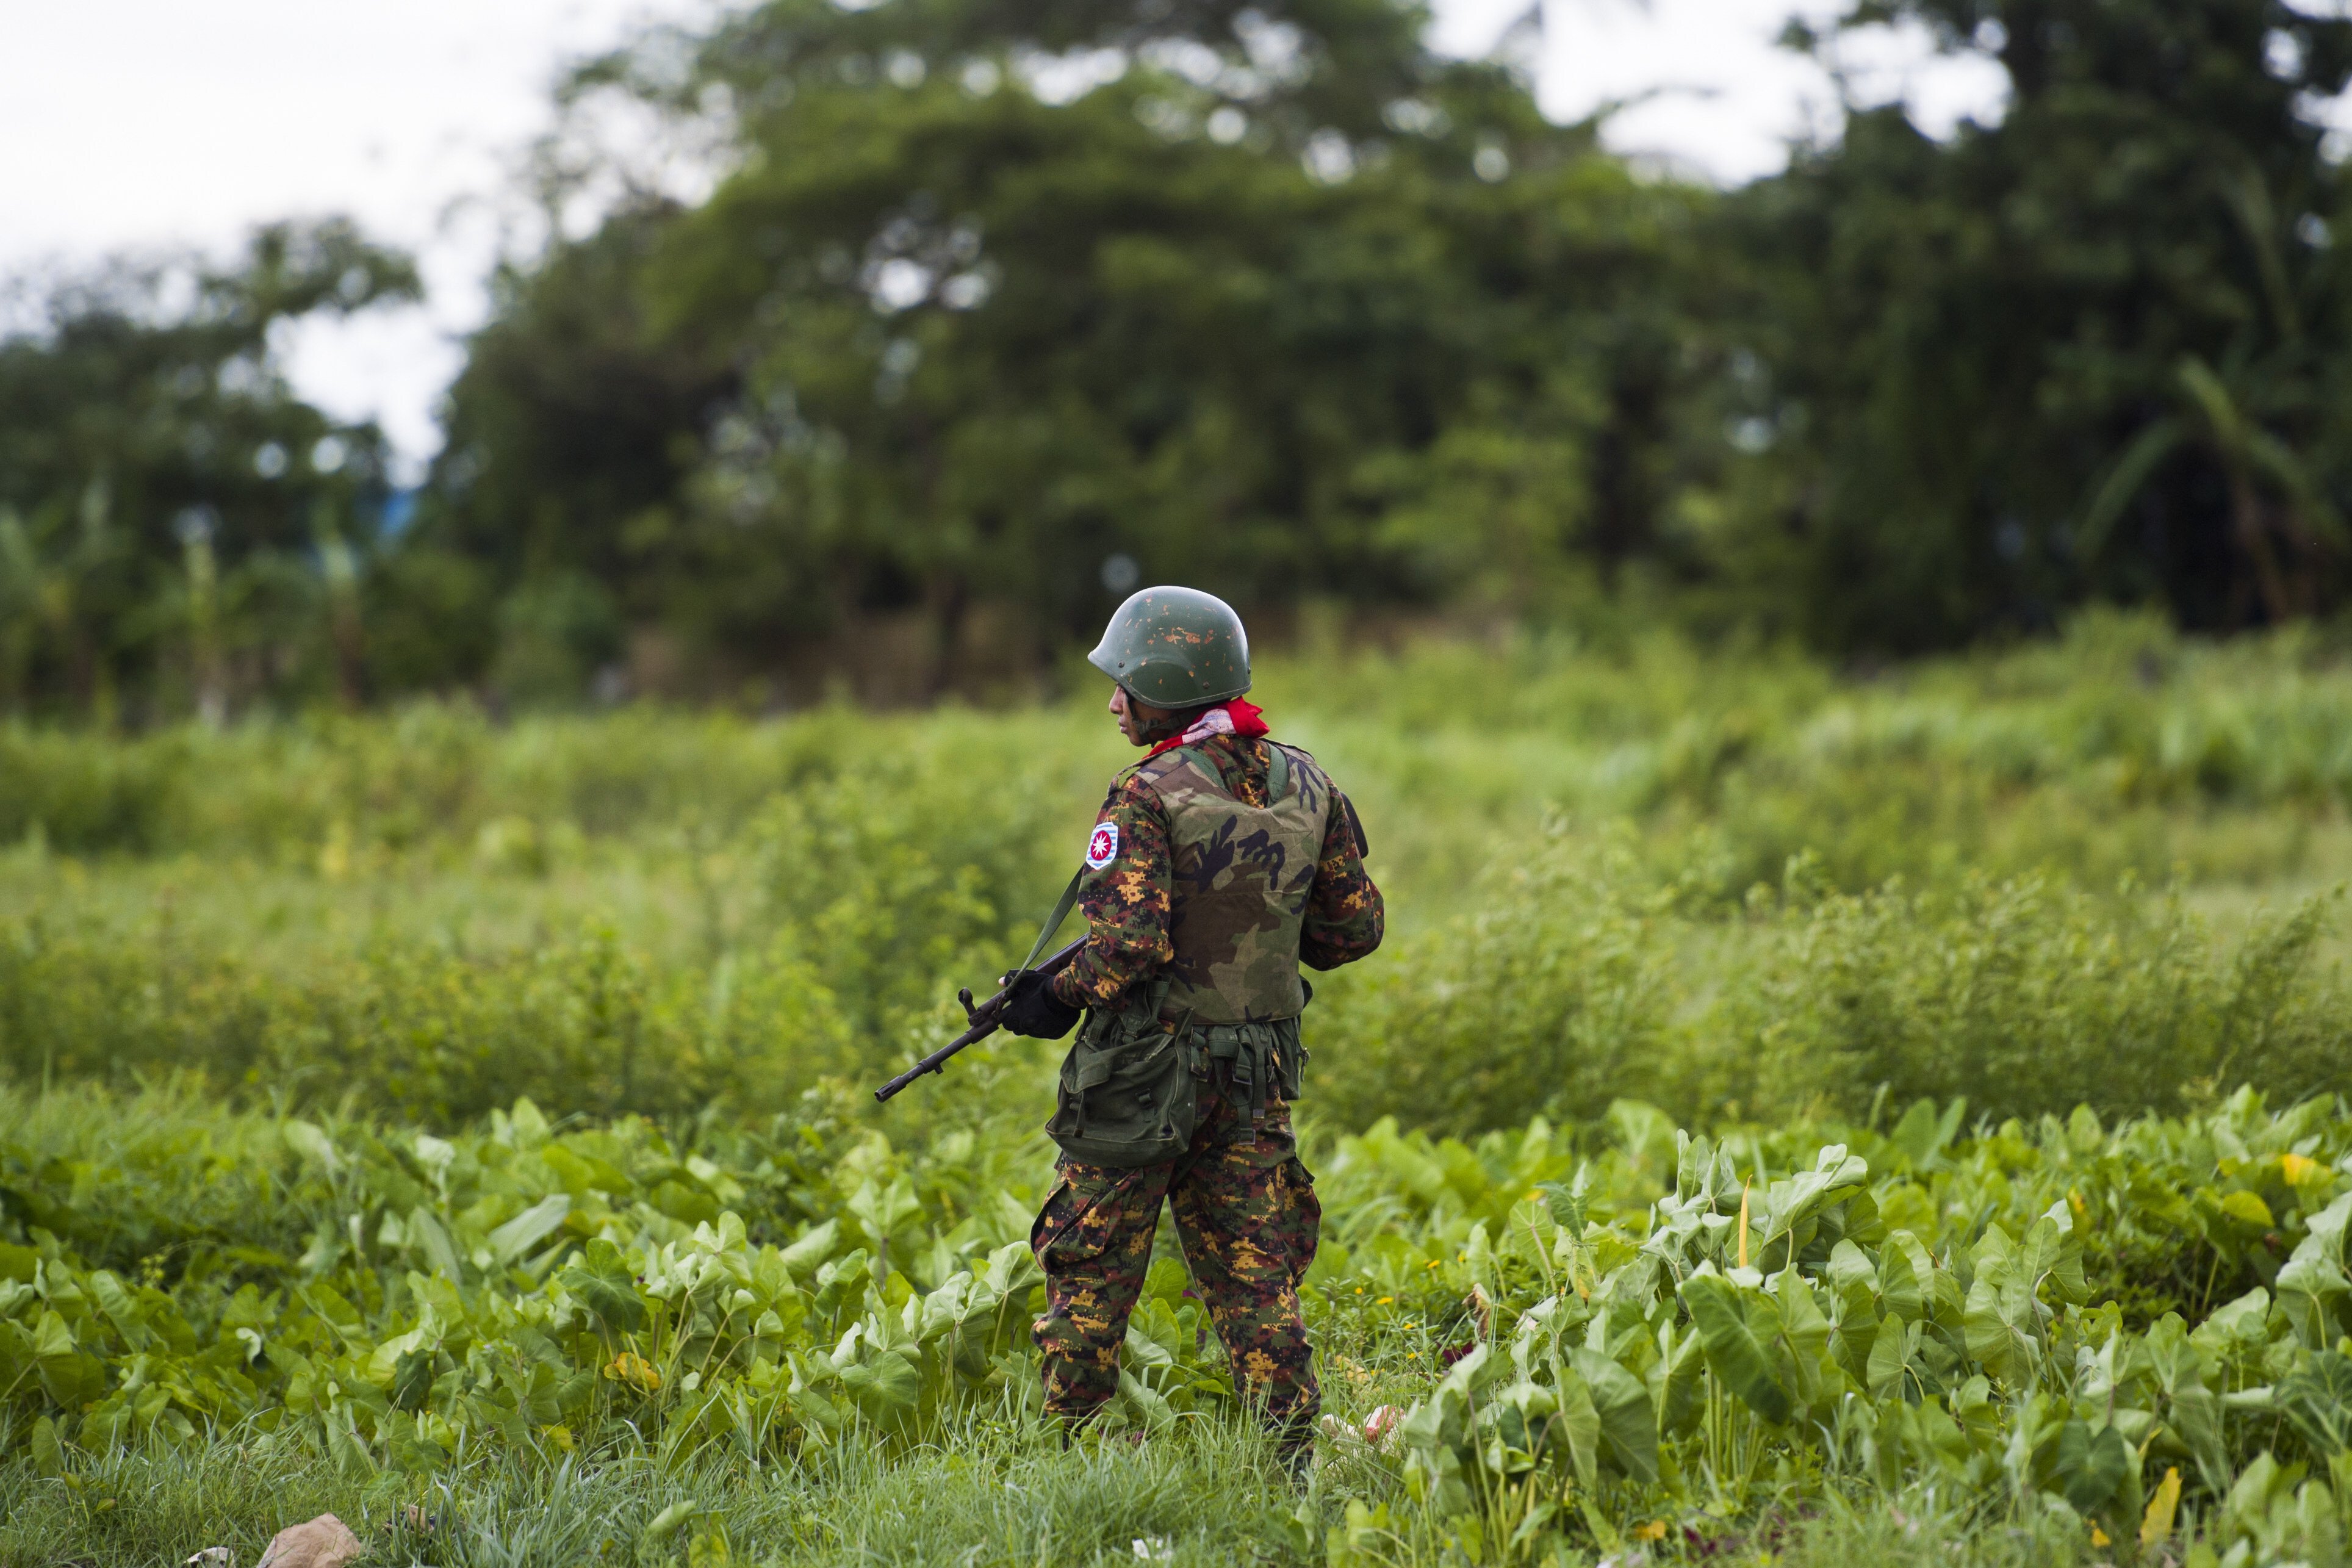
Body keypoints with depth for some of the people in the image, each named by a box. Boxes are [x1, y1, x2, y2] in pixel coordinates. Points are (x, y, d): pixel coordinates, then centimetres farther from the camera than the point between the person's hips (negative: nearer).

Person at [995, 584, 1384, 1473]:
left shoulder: (1151, 798, -15)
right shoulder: (1302, 784, 4)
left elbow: (1128, 943, -23)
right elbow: (1356, 925, 10)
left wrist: (1058, 998, -6)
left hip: (1147, 1070, -5)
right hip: (1259, 1072, 5)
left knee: (1090, 1274, 7)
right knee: (1255, 1278, 10)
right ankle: (1295, 1456, 5)